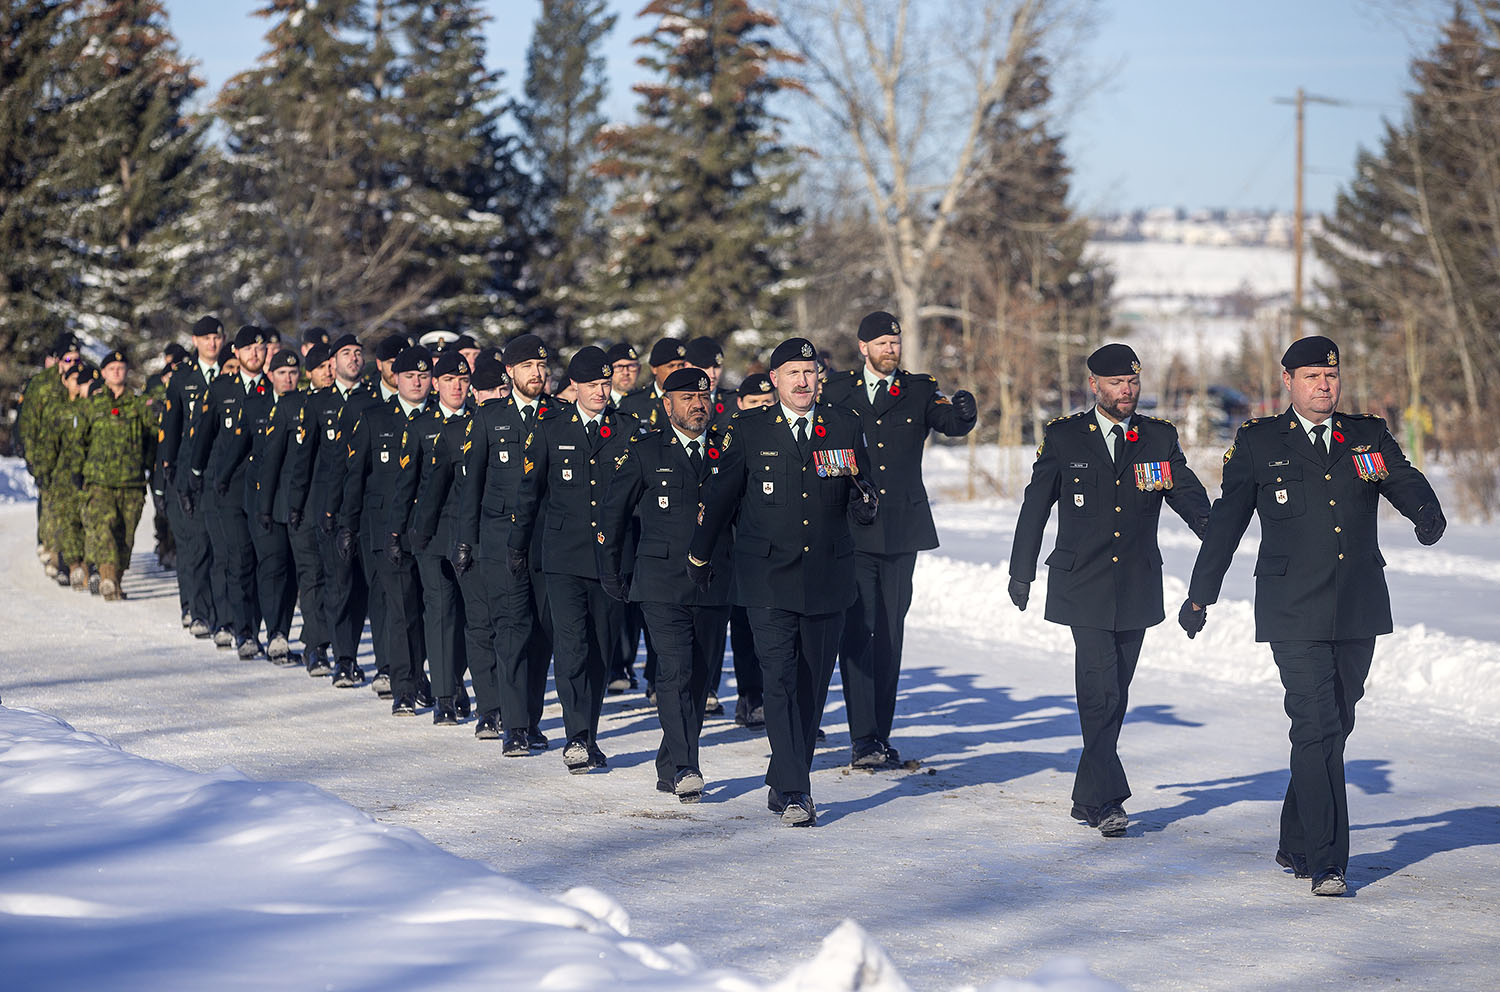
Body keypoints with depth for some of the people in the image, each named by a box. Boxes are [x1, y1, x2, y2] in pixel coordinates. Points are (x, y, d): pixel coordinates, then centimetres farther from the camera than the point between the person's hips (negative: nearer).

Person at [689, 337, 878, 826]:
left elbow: (863, 490, 12)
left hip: (827, 578, 3)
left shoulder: (844, 427, 7)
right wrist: (699, 556, 18)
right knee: (780, 680, -12)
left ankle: (782, 785, 21)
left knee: (812, 686, 8)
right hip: (769, 579, -3)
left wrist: (865, 505, -13)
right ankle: (795, 794, -14)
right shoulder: (749, 431, 2)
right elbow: (719, 496, 11)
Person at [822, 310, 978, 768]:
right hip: (852, 530, -2)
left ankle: (880, 734, 12)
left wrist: (963, 412, -33)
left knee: (890, 632, 6)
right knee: (856, 631, -7)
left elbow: (951, 423, -10)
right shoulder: (837, 391, 5)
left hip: (902, 532, 2)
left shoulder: (920, 391, 7)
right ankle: (863, 738, -8)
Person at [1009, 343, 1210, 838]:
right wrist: (1021, 571, 9)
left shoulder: (1160, 438, 6)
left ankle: (1088, 798, 21)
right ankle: (1108, 800, -14)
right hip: (1083, 586, -3)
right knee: (1101, 693, -13)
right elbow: (1036, 505, 8)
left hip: (1137, 588, 3)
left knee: (1113, 696, 10)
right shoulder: (1063, 437, 1)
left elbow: (1187, 493, -3)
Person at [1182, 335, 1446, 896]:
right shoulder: (1258, 443, 5)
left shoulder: (1368, 436, 12)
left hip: (1358, 611, 4)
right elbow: (1226, 521, 10)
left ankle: (1296, 845, 26)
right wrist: (1200, 595, 12)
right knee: (1315, 727, -12)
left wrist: (1428, 515, -26)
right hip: (1294, 612, -4)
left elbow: (1407, 484, -2)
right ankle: (1326, 863, -13)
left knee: (1336, 726, 10)